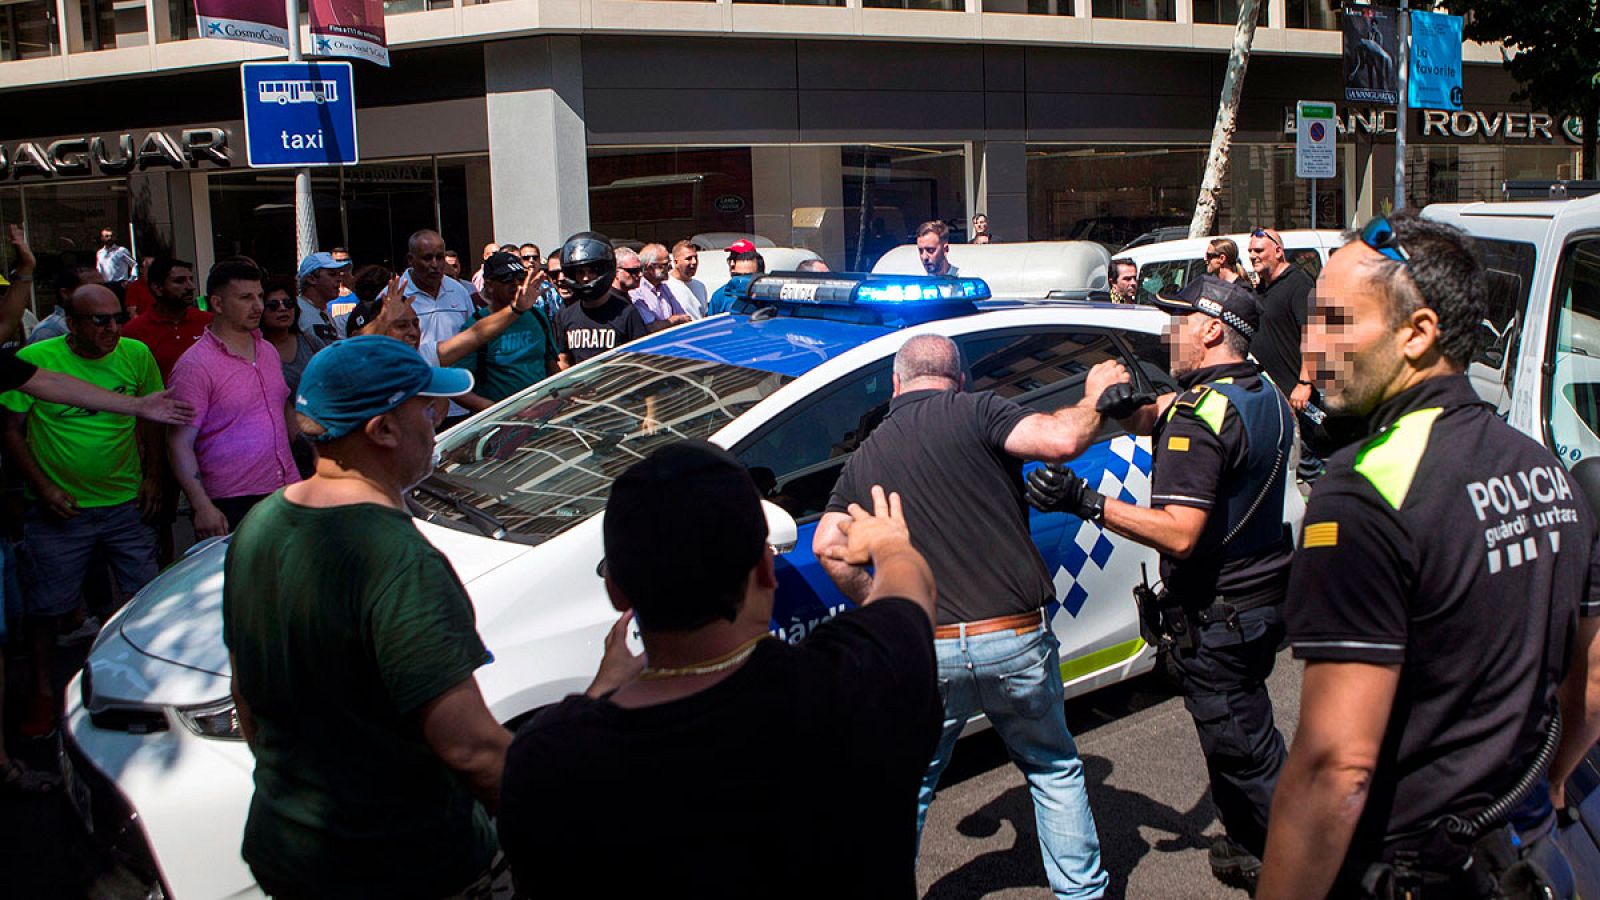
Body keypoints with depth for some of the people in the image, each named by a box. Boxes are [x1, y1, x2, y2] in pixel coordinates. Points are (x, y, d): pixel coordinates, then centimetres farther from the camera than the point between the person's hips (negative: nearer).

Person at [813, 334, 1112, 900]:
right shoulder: (973, 412, -4)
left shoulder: (866, 455, 10)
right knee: (1054, 768, 21)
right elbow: (1062, 440, -19)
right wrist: (1094, 400, 0)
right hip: (1016, 640, -2)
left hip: (925, 649, 2)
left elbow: (828, 544, 2)